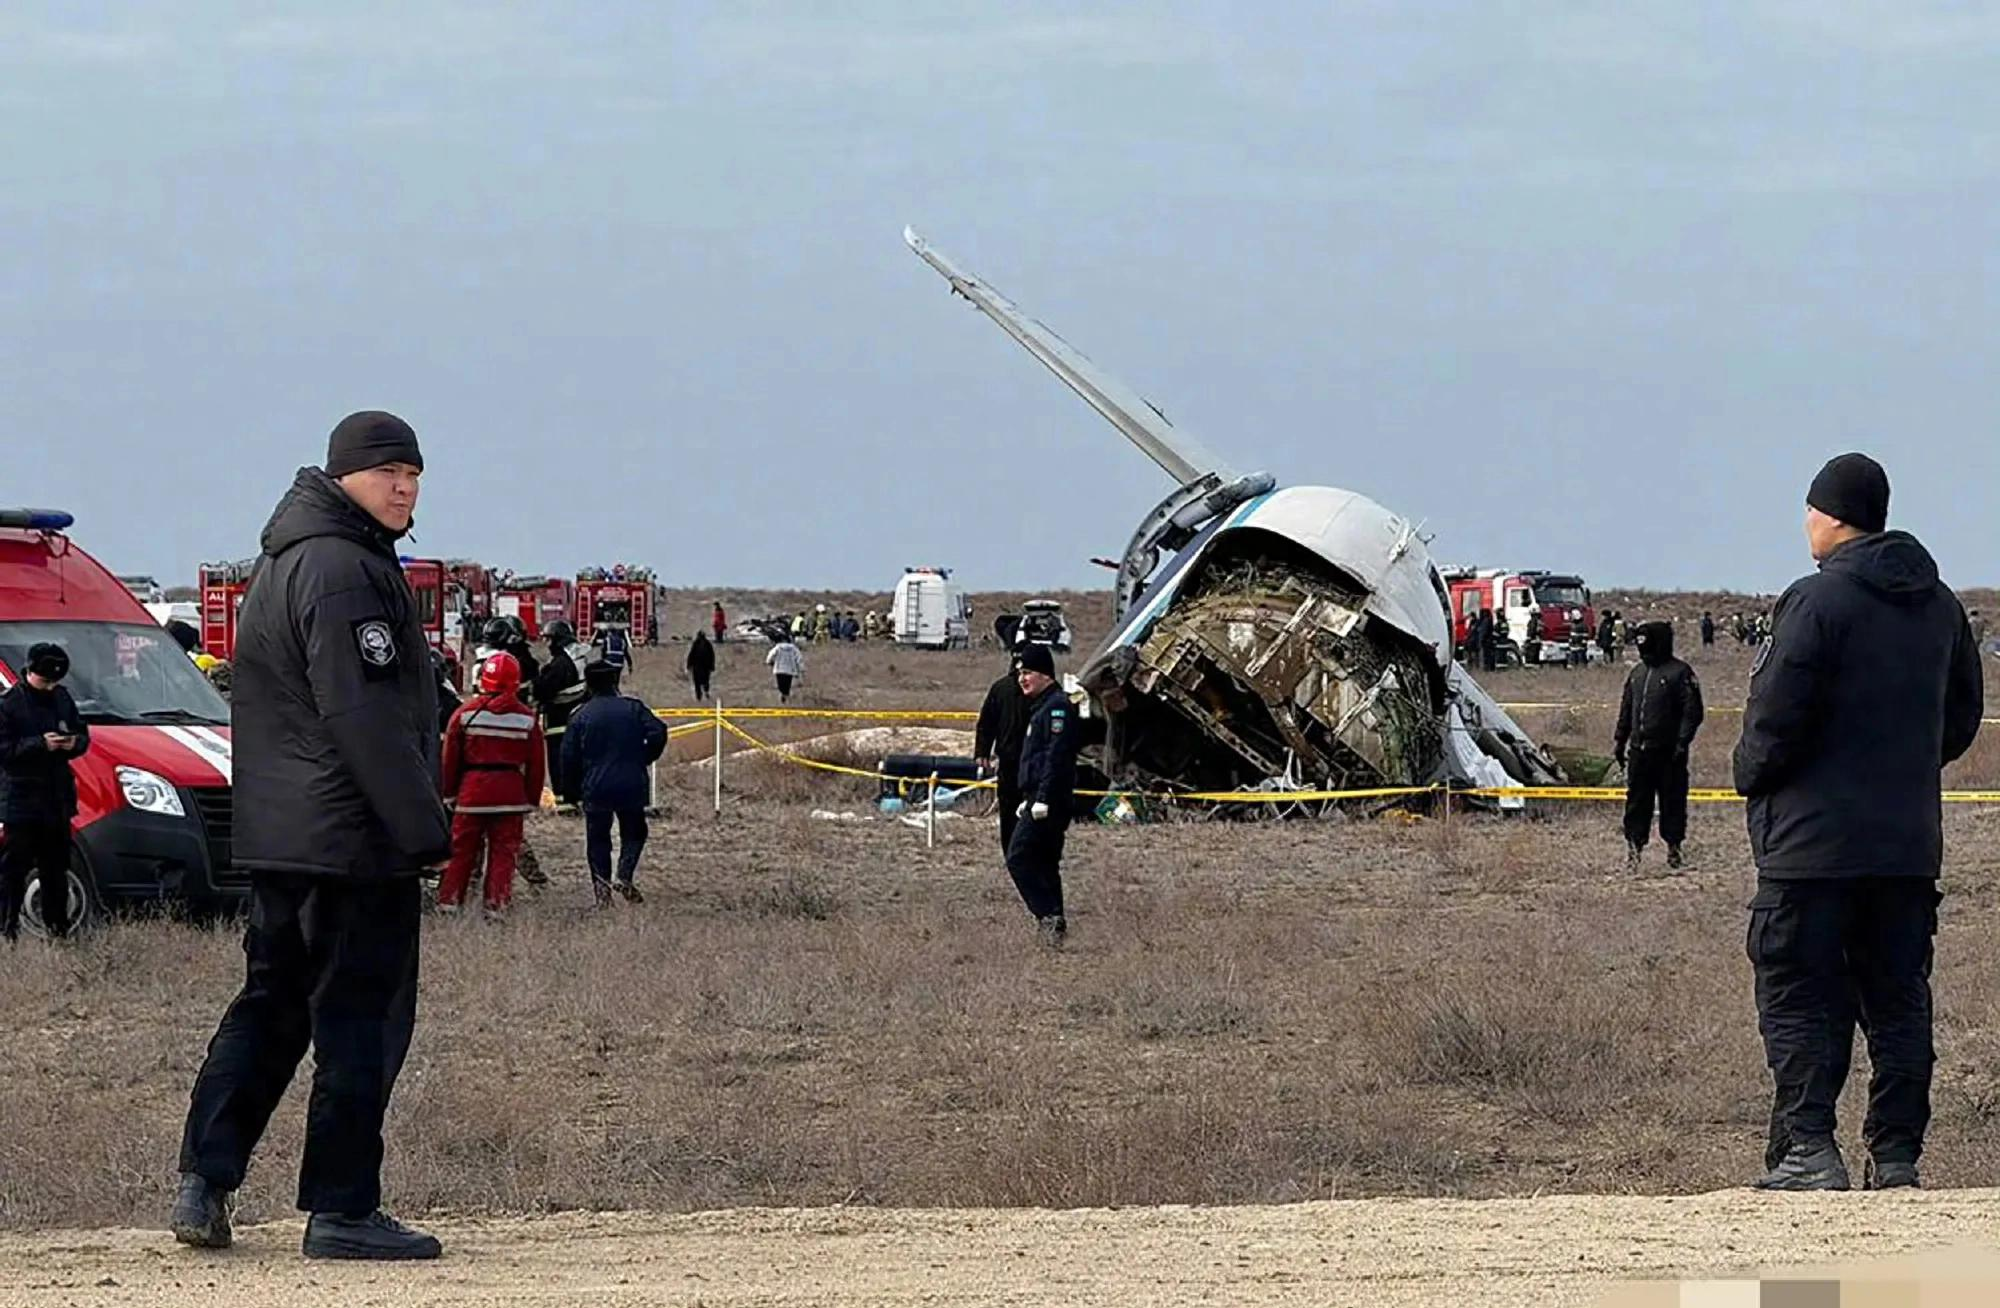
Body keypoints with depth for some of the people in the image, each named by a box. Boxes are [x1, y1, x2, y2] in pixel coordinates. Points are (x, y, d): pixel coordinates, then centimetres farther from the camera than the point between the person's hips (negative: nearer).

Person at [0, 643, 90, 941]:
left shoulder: (62, 698, 11)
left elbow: (83, 734, 18)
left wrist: (75, 743, -6)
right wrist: (40, 744, -22)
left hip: (57, 800, 6)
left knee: (56, 870, 13)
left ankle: (57, 929, 20)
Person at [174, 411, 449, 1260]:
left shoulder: (284, 563, 18)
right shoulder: (345, 572, -15)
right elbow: (365, 719, -21)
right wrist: (423, 826, -18)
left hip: (274, 836, 10)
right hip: (354, 838, -10)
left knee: (269, 1006, 15)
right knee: (362, 1020, -4)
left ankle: (204, 1182, 10)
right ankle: (341, 1212, -2)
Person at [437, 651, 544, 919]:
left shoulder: (466, 713, -4)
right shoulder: (527, 718, -1)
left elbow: (450, 757, 1)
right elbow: (536, 764, 4)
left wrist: (449, 793, 11)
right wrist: (532, 800, 13)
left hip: (472, 791, 0)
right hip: (511, 794, 0)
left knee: (462, 849, 8)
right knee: (504, 852, 5)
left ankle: (448, 901, 9)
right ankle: (496, 906, 1)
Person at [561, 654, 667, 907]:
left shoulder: (581, 716, 0)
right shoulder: (632, 709, -1)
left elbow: (569, 757, 0)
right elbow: (658, 733, -9)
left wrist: (572, 792, 9)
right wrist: (644, 759, 7)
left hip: (595, 789, -1)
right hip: (631, 786, 1)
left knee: (598, 839, 10)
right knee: (634, 833, 17)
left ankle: (601, 887, 1)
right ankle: (626, 875, -3)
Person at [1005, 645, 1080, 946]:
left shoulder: (1057, 707, -12)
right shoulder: (1041, 706, 21)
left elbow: (1056, 756, -21)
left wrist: (1042, 799, -25)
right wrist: (1028, 799, 26)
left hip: (1050, 801, -11)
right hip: (1039, 800, 11)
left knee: (1019, 858, -14)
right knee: (1045, 863, 12)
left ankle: (1049, 916, -18)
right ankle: (1054, 923, 13)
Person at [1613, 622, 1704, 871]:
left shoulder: (1680, 673, -7)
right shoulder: (1637, 673, 14)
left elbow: (1692, 712, -10)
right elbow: (1626, 710, 21)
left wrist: (1682, 743, -17)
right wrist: (1620, 742, 15)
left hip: (1668, 753, -6)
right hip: (1640, 750, 6)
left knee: (1672, 801, 2)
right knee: (1636, 802, 5)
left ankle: (1673, 847, 11)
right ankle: (1634, 847, 8)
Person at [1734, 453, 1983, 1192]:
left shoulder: (1819, 600, -13)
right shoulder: (1938, 605, 10)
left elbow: (1778, 719, -16)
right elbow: (1962, 715, 18)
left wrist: (1751, 773, 2)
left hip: (1814, 843, -6)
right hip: (1910, 843, 6)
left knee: (1799, 1000, -2)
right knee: (1899, 1000, 10)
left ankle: (1806, 1150, -9)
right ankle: (1897, 1155, 8)